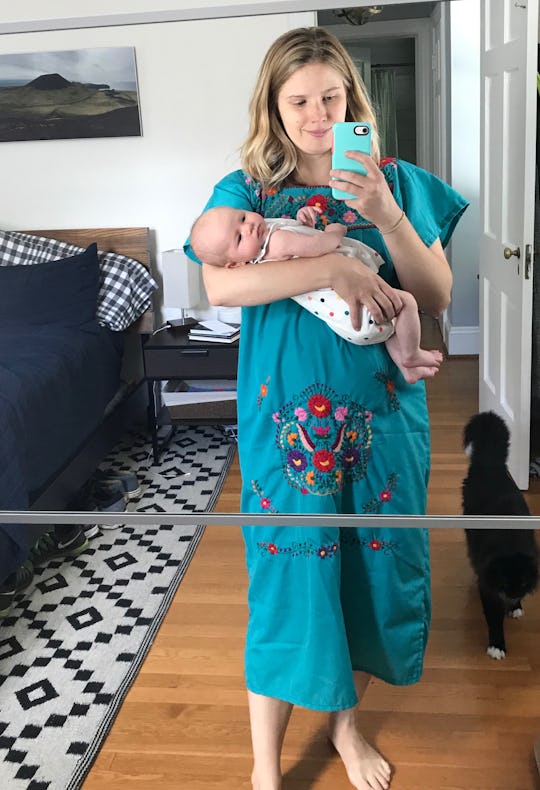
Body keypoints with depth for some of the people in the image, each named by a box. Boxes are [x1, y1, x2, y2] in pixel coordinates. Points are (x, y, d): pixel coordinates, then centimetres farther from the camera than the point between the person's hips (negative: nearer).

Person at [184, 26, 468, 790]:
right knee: (291, 571, 2)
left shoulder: (397, 181, 4)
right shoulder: (245, 189, 0)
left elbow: (438, 295, -1)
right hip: (289, 415, -2)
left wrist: (388, 218, -16)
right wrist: (337, 268, -25)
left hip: (383, 409, 3)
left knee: (377, 561, 11)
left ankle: (346, 718, 38)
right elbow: (220, 284, -18)